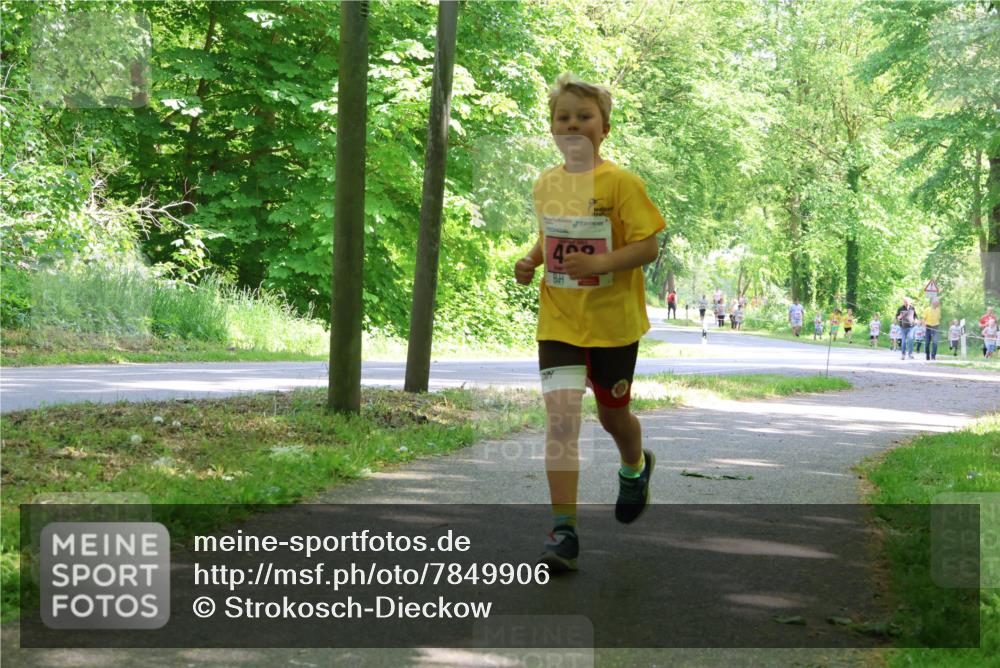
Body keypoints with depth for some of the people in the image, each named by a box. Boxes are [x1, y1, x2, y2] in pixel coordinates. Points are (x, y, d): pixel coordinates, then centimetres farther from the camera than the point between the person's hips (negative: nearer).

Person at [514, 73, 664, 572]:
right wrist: (531, 261, 2)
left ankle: (635, 467, 51)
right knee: (561, 417, -11)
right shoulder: (545, 185, 5)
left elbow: (649, 247, -14)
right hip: (558, 321, 3)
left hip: (613, 321, -3)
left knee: (612, 415, 15)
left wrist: (599, 264, -28)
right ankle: (563, 530, -11)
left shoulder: (621, 183, -12)